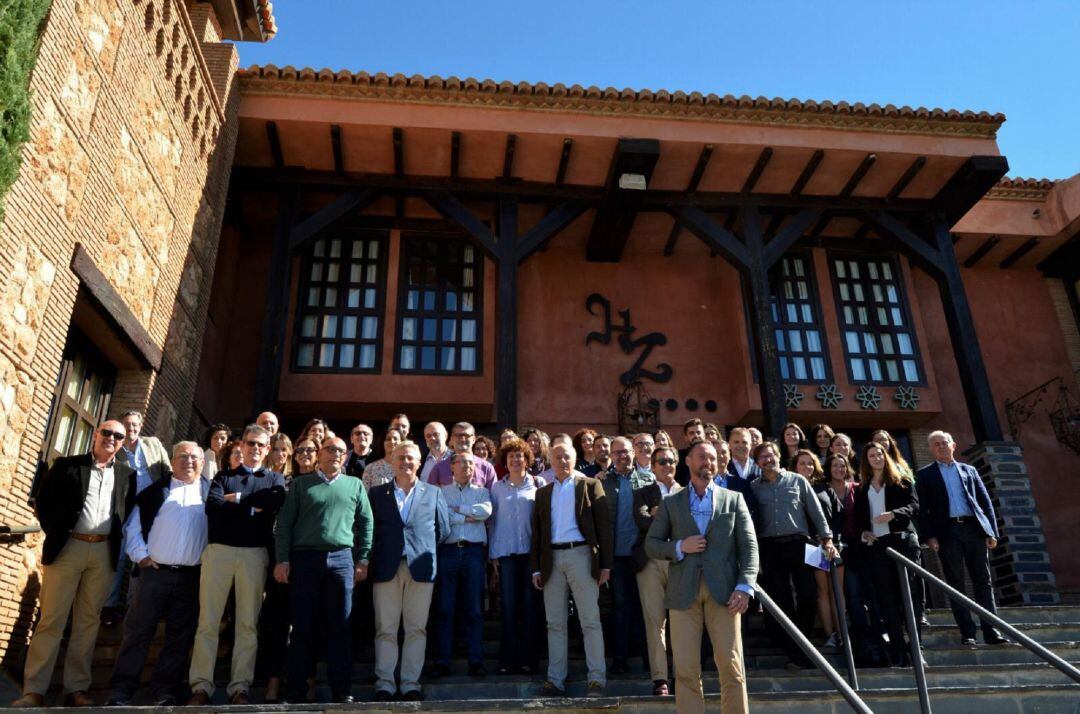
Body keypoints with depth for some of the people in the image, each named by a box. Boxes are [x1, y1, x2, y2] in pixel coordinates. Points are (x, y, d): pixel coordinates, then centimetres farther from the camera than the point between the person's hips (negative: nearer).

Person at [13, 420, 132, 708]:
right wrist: (54, 532, 4)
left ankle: (76, 689, 9)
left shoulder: (127, 475, 11)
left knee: (88, 621, 5)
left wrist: (120, 541, 6)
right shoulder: (67, 465, 6)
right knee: (51, 619, -2)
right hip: (67, 547, -2)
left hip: (104, 553, 2)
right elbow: (42, 501, 8)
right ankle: (34, 690, 2)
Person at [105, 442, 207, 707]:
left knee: (179, 637, 4)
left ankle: (164, 692, 12)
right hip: (155, 571, 0)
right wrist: (140, 555, -2)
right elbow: (133, 525, 7)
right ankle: (121, 691, 9)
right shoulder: (155, 489, 7)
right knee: (138, 631, 1)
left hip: (191, 576, 1)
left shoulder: (211, 491, 7)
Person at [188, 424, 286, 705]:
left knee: (248, 624, 1)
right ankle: (201, 686, 5)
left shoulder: (274, 479, 14)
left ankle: (239, 687, 6)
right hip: (218, 550, 1)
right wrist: (253, 505, -5)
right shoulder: (223, 477, 16)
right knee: (208, 621, -1)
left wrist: (236, 499, -6)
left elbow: (277, 500, -10)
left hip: (255, 554, 0)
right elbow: (212, 506, -3)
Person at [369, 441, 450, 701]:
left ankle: (411, 683, 12)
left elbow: (443, 529, 13)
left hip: (421, 568, 1)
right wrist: (378, 555, 1)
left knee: (417, 629, 3)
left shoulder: (433, 493, 10)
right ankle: (384, 684, 12)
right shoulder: (377, 493, 9)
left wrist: (425, 550, 7)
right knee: (385, 629, 3)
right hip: (386, 568, 0)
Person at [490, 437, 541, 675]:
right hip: (506, 552, 1)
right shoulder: (497, 488, 10)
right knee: (508, 607, 1)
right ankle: (508, 660, 8)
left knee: (529, 605, 1)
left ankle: (528, 659, 9)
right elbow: (493, 520, 10)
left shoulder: (537, 485, 6)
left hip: (530, 550, -1)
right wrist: (493, 553, 4)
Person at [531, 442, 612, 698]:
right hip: (552, 559, 4)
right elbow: (537, 532, 16)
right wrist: (536, 568, 8)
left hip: (581, 555, -3)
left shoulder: (590, 485, 5)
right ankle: (555, 680, 13)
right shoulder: (543, 493, 16)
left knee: (590, 621, -2)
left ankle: (597, 679, 5)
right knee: (555, 623, 7)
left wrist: (605, 564, -5)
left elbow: (604, 525, 0)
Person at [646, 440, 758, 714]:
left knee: (731, 667, -2)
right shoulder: (670, 503, 13)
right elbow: (651, 544, 11)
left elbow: (749, 546, 5)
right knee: (686, 669, 1)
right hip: (683, 591, 1)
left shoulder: (734, 499, 12)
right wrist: (679, 547, -8)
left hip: (723, 590, 0)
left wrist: (745, 587, -8)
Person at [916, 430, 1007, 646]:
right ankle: (967, 632, 4)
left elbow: (985, 501, 13)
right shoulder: (925, 474, 10)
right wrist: (929, 536, -7)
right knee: (956, 583, 0)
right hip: (948, 532, -2)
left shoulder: (969, 470, 17)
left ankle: (991, 630, 4)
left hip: (975, 529, 2)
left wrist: (992, 531, 3)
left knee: (983, 581, 1)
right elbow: (922, 508, 3)